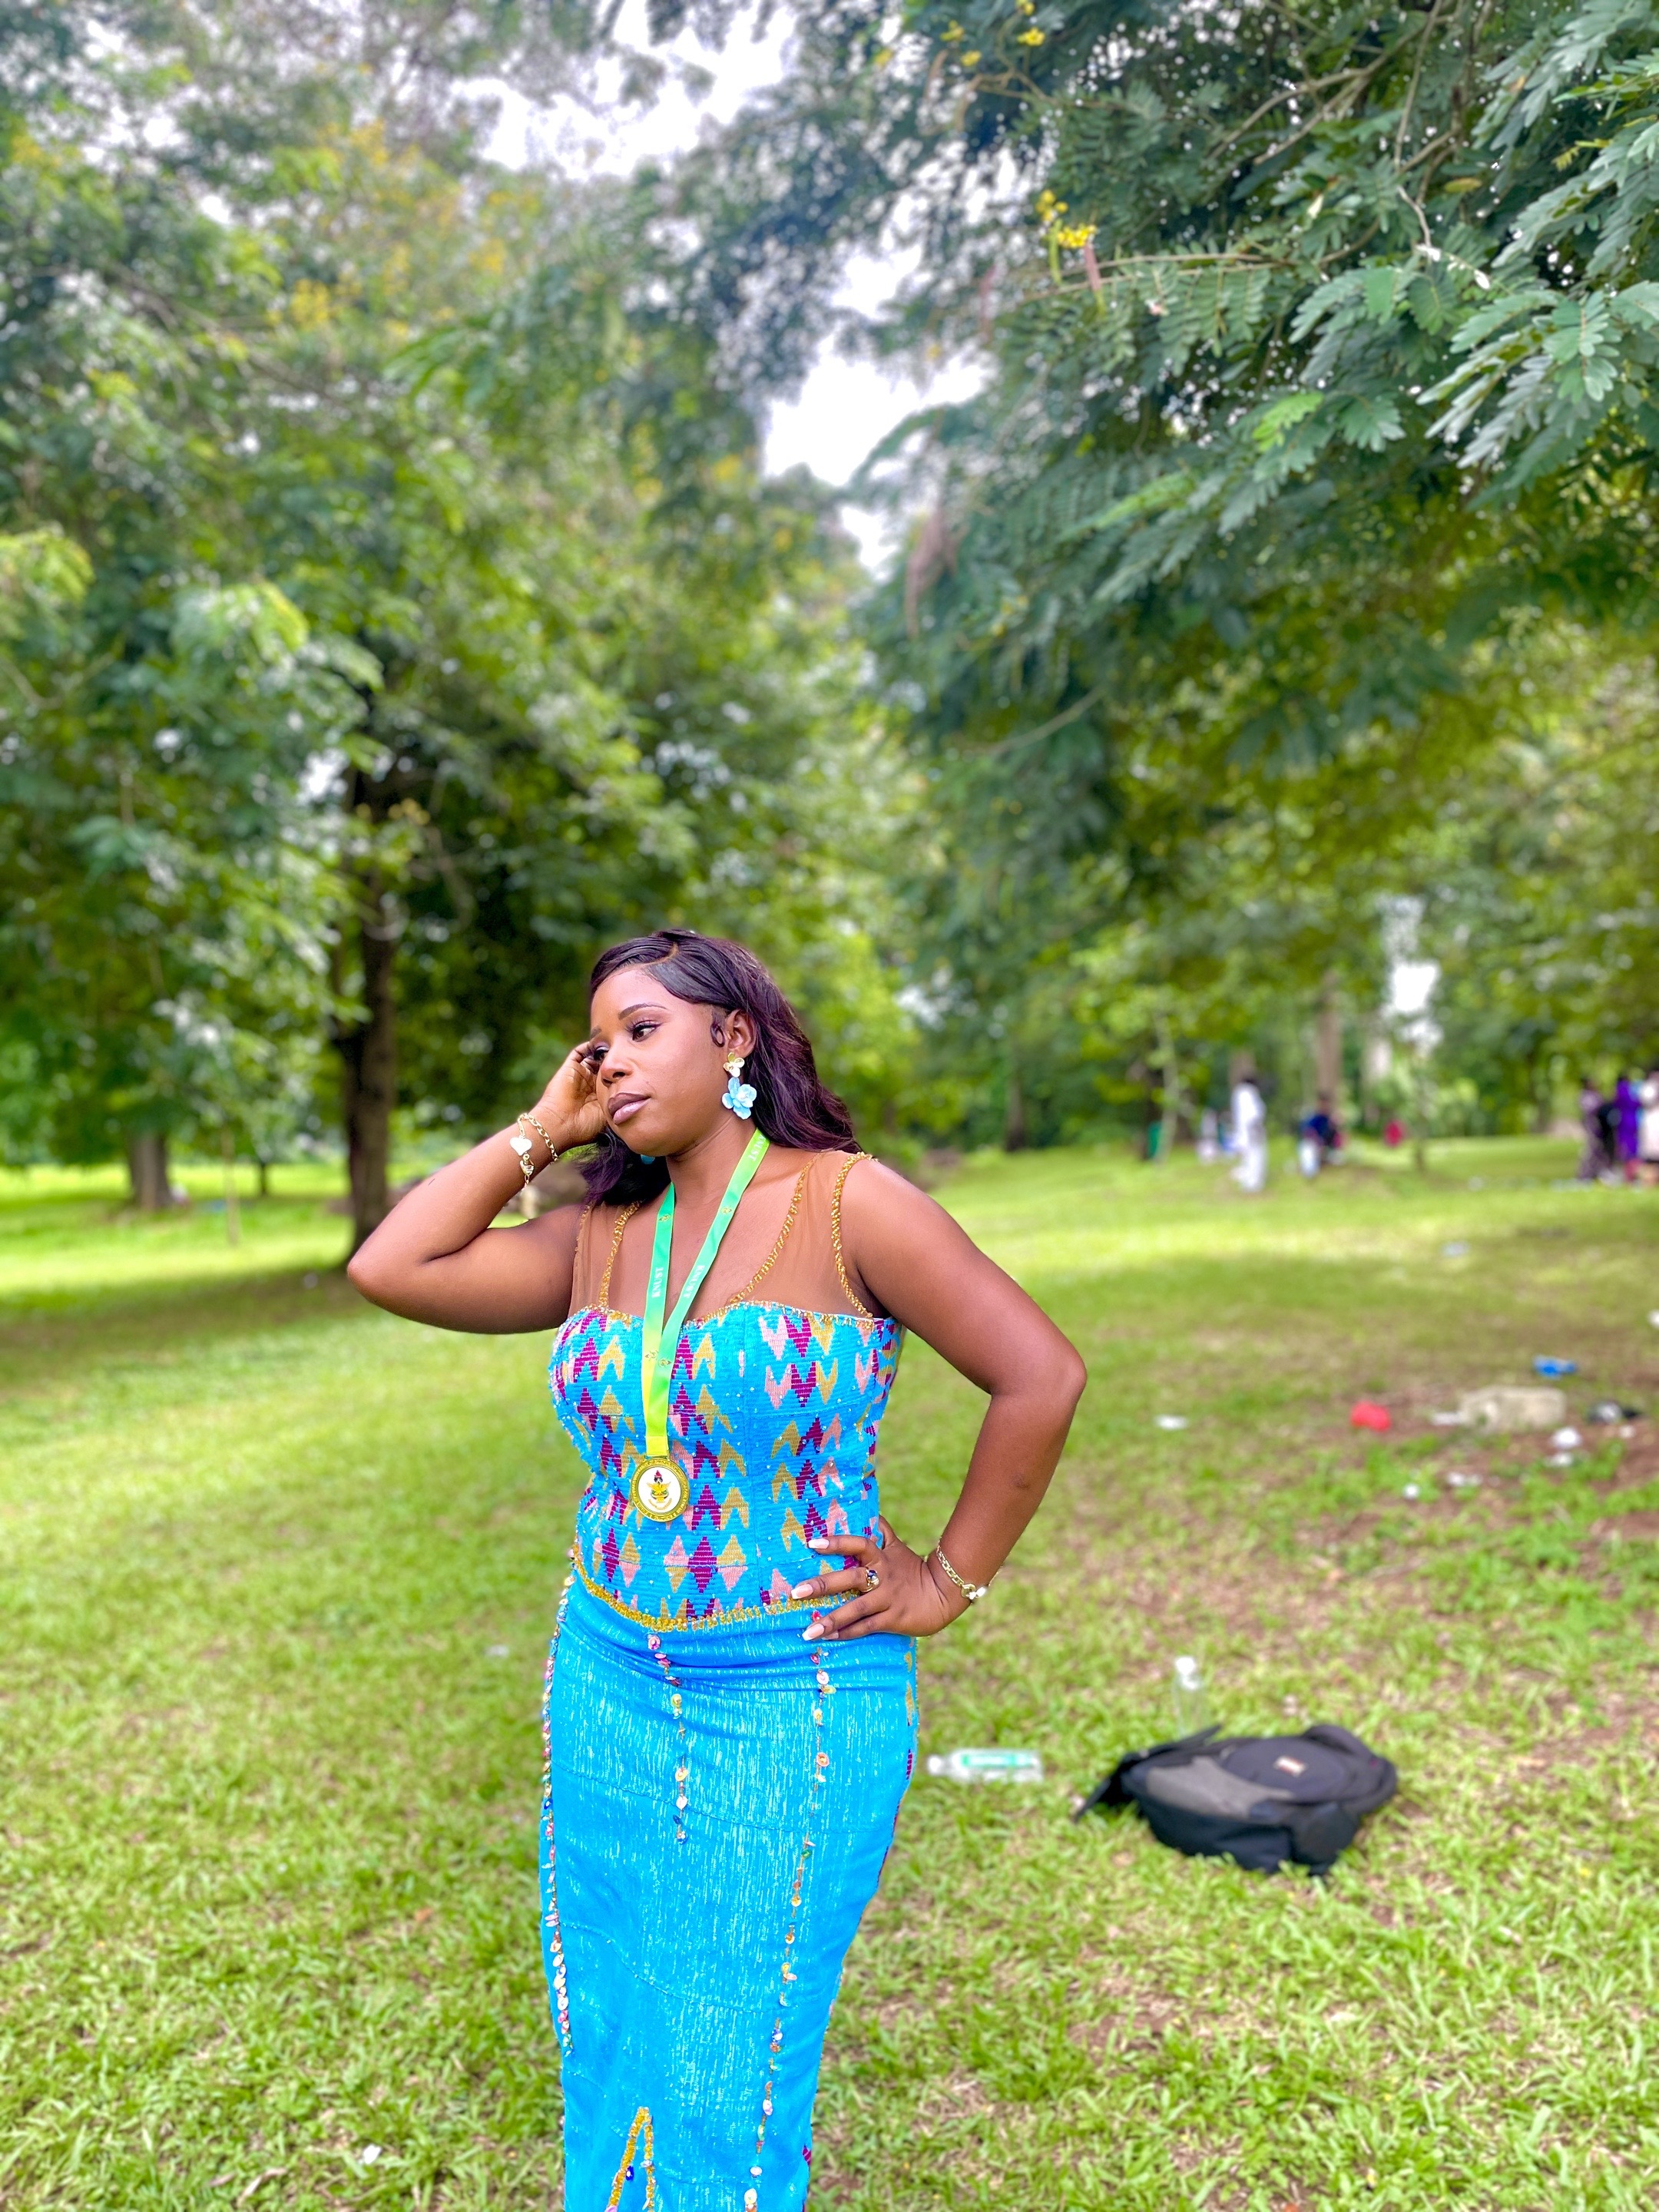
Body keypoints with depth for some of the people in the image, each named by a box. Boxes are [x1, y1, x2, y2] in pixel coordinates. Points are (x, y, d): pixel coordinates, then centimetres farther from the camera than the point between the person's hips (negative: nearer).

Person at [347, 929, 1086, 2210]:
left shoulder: (844, 1202, -14)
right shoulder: (602, 1235, 3)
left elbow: (1042, 1376, -14)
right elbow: (392, 1270, -4)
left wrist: (951, 1584, -9)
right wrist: (542, 1129, -2)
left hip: (796, 1699, -5)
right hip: (611, 1683, 6)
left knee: (724, 2091, 8)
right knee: (610, 2048, 20)